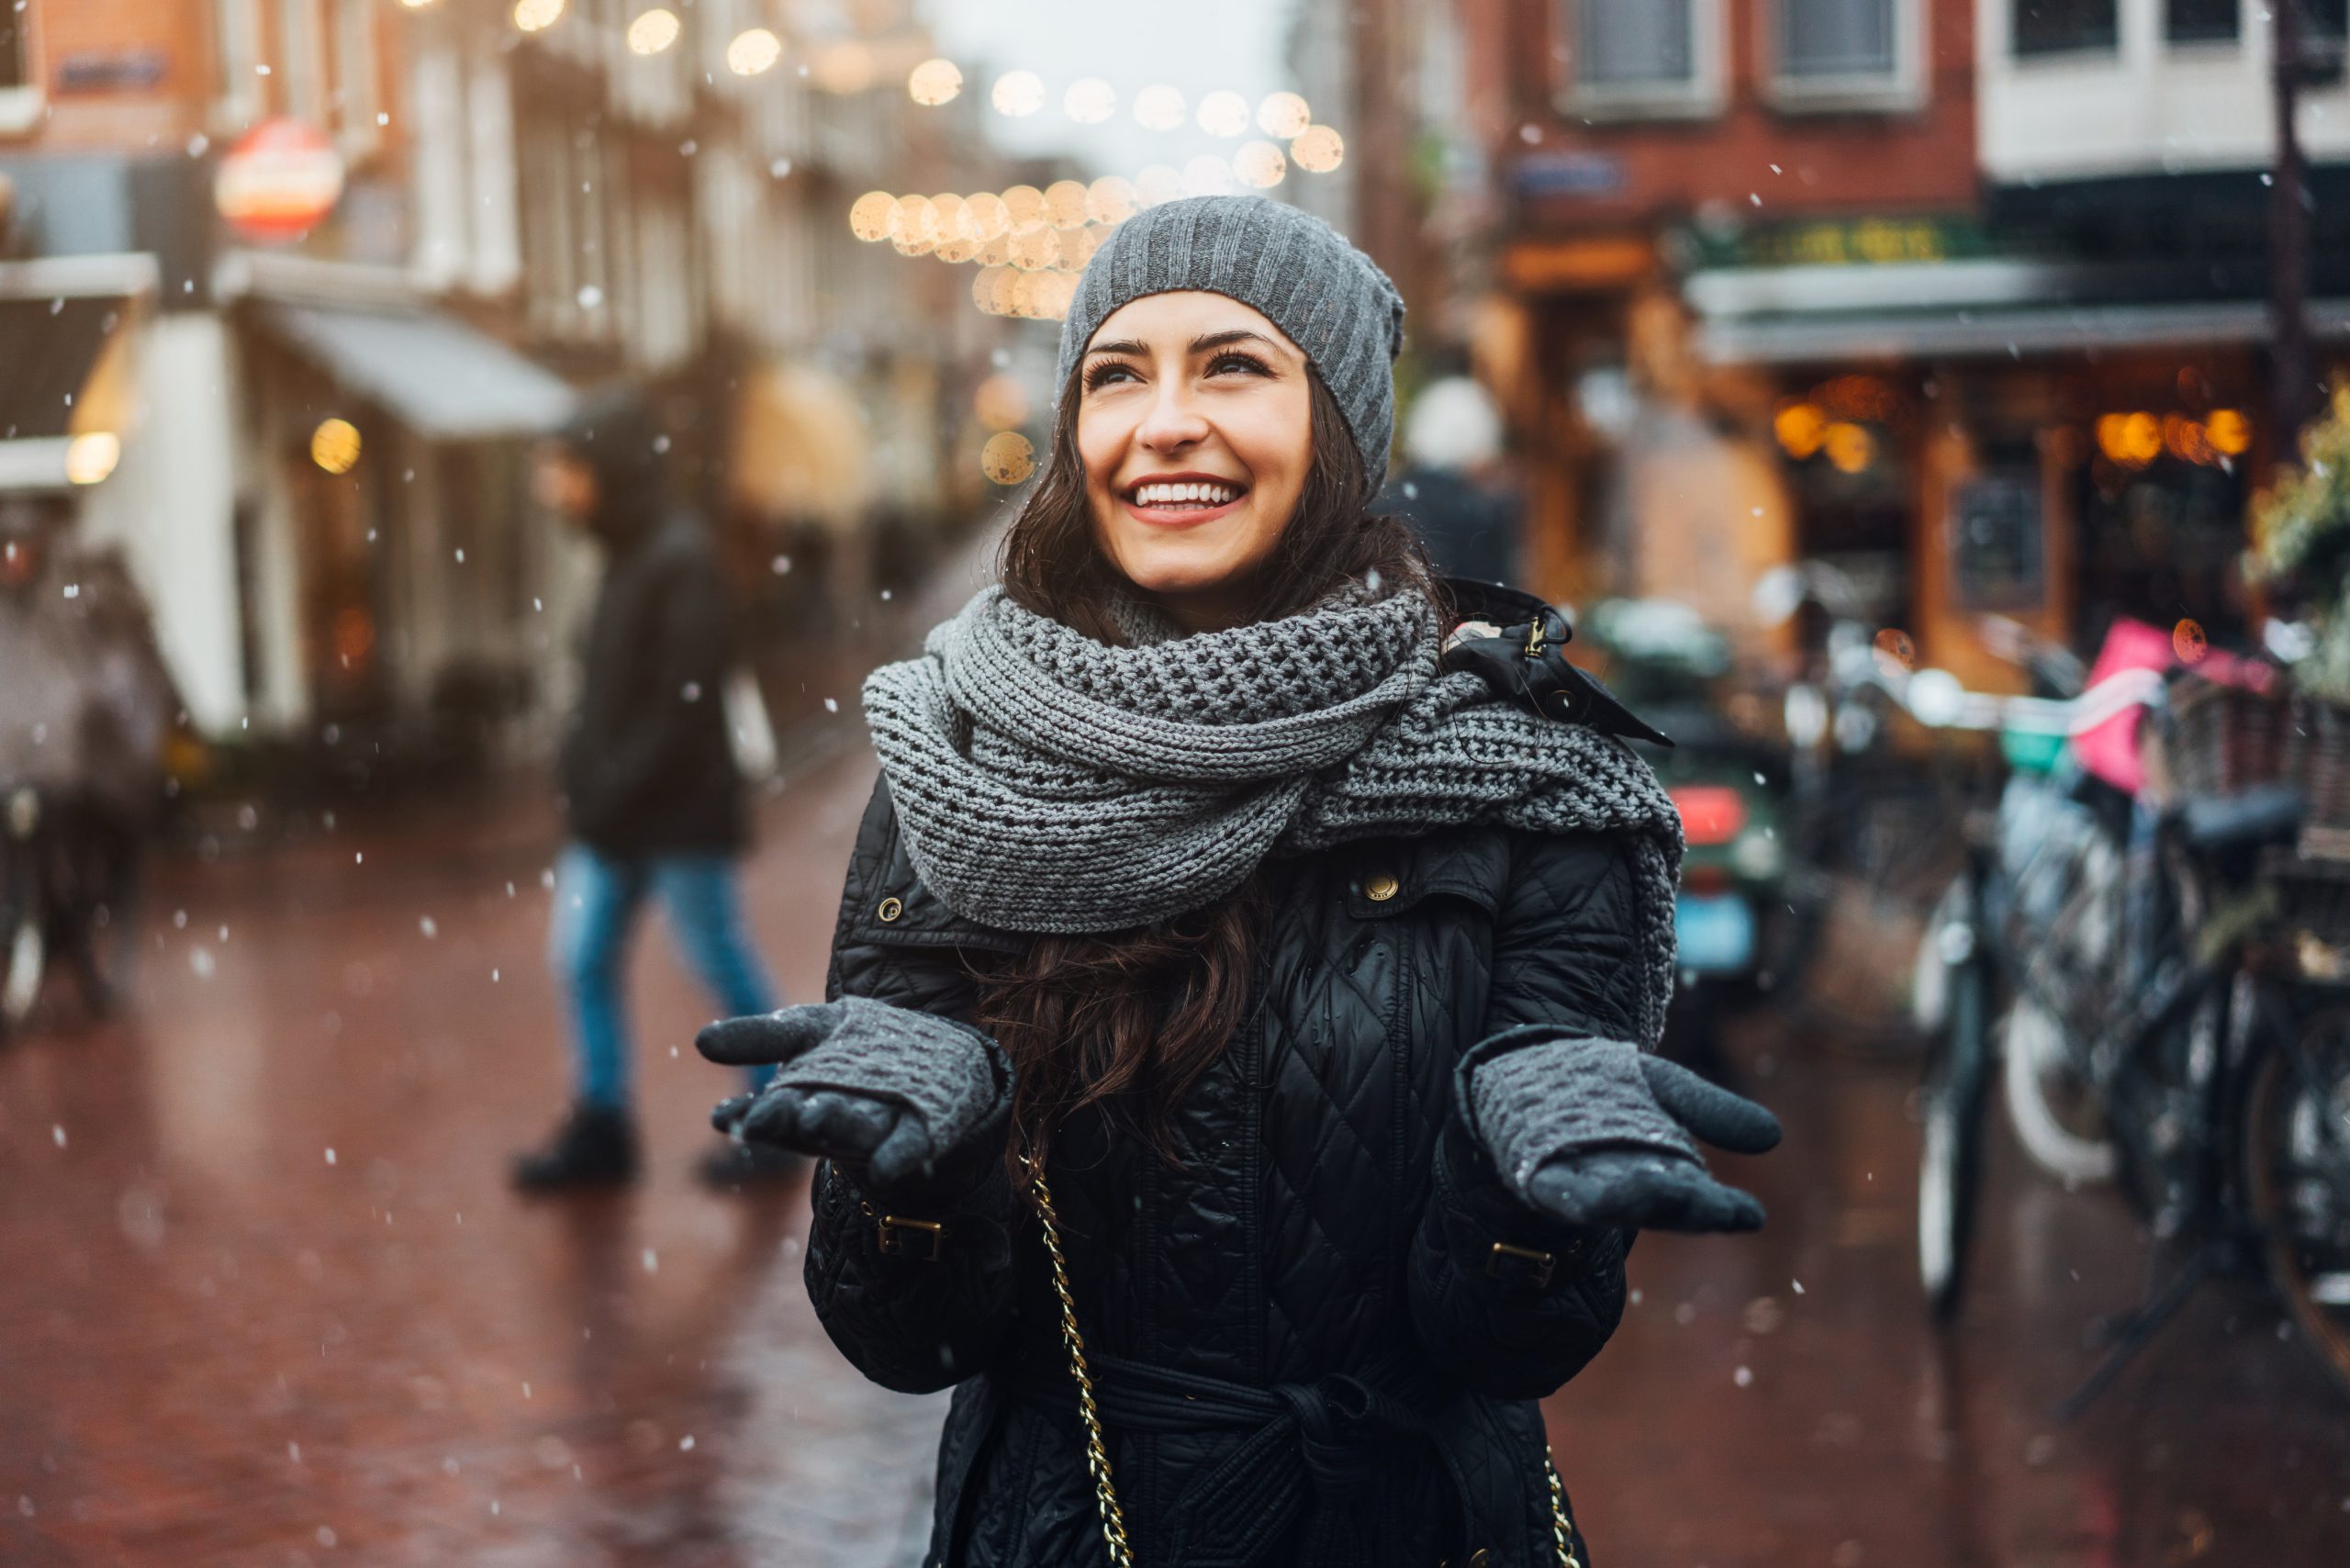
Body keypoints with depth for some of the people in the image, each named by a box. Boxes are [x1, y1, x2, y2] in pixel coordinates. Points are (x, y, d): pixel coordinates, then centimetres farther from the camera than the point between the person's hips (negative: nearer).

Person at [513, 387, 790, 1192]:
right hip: (611, 812, 9)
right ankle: (599, 1126, 15)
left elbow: (686, 703, -21)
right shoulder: (626, 554, 10)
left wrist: (616, 791, -19)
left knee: (722, 966, 3)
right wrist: (583, 780, 3)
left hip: (679, 813, -9)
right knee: (582, 956, 7)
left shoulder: (682, 559, -17)